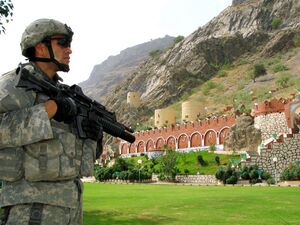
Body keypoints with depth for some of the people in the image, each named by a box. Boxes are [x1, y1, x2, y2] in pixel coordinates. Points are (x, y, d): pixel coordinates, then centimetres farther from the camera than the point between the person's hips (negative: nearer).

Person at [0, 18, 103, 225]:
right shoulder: (17, 83, -7)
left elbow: (79, 148, 19)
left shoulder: (63, 92, 13)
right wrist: (49, 108, -21)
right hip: (32, 207, -7)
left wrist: (95, 134, -3)